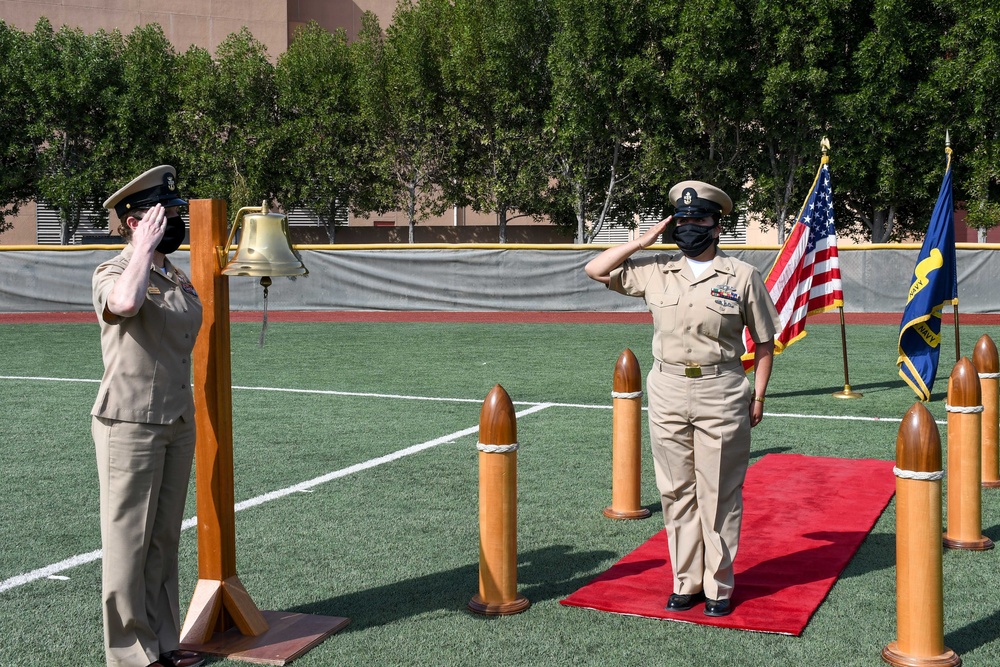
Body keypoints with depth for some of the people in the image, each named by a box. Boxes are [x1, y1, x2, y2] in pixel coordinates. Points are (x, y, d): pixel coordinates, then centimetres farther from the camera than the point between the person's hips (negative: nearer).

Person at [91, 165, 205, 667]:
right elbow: (125, 302, -36)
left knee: (164, 539, 14)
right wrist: (145, 246, -22)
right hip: (130, 426, -7)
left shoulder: (179, 278, 13)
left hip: (178, 424, 8)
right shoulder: (113, 273, -10)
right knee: (128, 541, 1)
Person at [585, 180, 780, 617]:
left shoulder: (742, 276, 1)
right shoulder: (655, 271, 7)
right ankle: (686, 582, 19)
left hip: (721, 394, -3)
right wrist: (643, 241, 4)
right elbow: (596, 270, 9)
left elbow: (764, 341, 4)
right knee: (676, 493, 8)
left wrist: (758, 396, -1)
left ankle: (718, 586, 13)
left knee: (718, 495, 2)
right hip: (667, 393, 3)